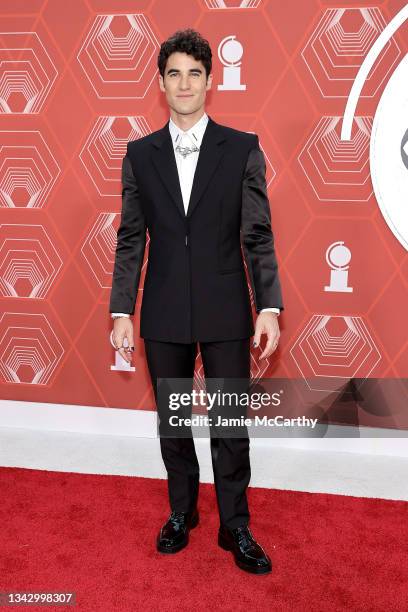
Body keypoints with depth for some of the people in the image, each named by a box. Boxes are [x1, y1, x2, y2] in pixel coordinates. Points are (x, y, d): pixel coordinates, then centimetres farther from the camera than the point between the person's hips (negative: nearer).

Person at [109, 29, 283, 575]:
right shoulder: (140, 154, 5)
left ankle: (235, 528, 27)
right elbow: (130, 240, 5)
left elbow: (258, 237, -2)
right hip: (164, 315, 2)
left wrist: (269, 307, -8)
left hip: (226, 313, -2)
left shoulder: (242, 149, 0)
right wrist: (122, 312, 0)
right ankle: (181, 512, 37)